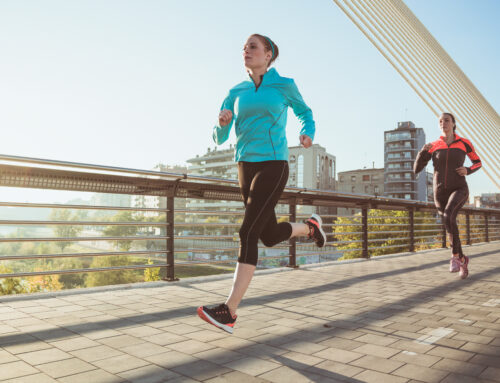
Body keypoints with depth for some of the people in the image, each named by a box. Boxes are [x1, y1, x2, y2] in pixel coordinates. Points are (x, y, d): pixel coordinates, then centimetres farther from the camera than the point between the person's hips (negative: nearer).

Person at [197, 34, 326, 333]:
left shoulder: (284, 85, 3)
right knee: (270, 235, 13)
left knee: (249, 233, -17)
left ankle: (229, 311, -14)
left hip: (273, 165, -6)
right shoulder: (237, 92, 11)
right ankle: (311, 227, 44)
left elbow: (305, 113, 19)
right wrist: (223, 122, -15)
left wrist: (309, 134, -3)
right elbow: (219, 138, 9)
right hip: (246, 167, 6)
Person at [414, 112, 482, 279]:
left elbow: (477, 162, 19)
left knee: (448, 216, -33)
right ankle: (463, 260, 35)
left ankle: (455, 255, -18)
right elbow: (416, 169, 1)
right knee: (450, 228, 10)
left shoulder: (464, 143, 4)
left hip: (459, 189, -3)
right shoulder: (433, 146, 7)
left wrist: (468, 171, -5)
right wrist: (423, 150, -14)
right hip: (440, 192, 3)